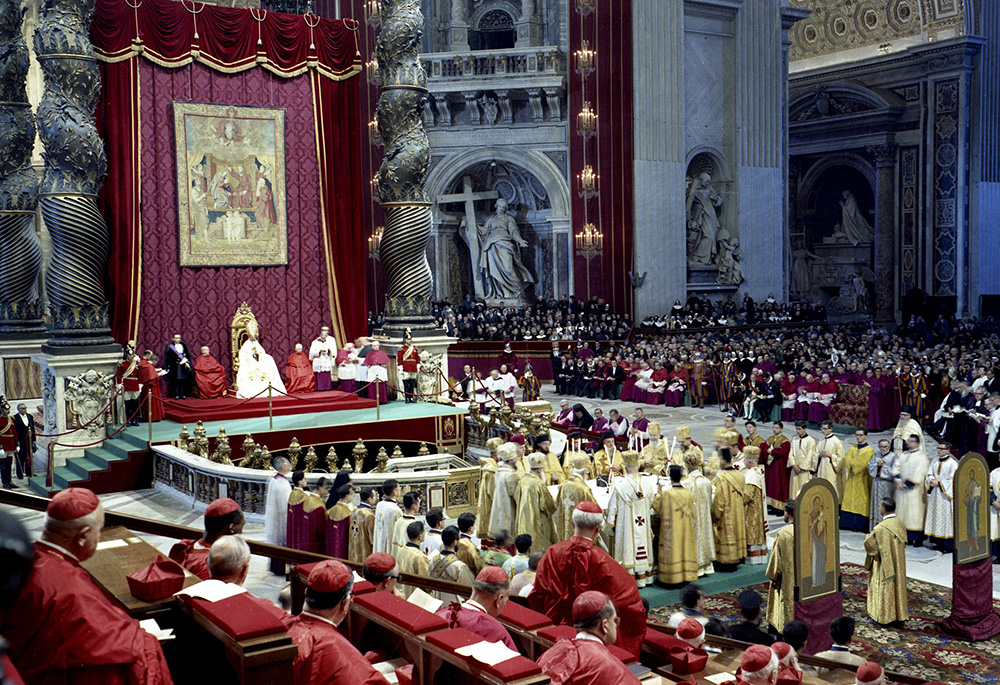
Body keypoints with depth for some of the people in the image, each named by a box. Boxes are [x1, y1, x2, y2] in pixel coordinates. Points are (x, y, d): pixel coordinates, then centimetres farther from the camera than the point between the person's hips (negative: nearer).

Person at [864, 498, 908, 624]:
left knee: (885, 587, 5)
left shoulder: (881, 528, -26)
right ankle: (898, 613, 26)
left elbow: (869, 542, -21)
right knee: (898, 584, 16)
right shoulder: (900, 524, -4)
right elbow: (903, 542, 9)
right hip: (898, 563, 6)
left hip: (884, 564, -6)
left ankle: (884, 615, 14)